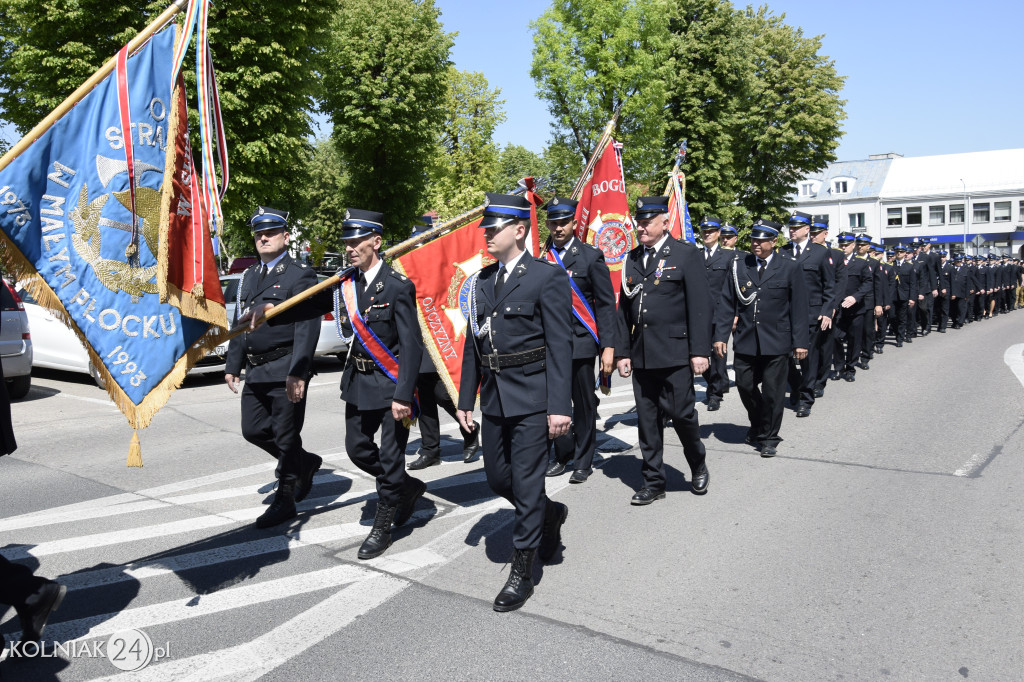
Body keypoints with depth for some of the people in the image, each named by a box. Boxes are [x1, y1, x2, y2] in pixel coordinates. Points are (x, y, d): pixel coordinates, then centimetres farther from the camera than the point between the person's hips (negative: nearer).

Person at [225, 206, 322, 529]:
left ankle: (284, 500, 15)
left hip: (285, 371, -8)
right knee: (253, 430, 12)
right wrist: (232, 366, 15)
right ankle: (305, 463, 33)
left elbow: (307, 328, -15)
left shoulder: (300, 275, -7)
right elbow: (239, 323, 20)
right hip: (256, 371, 8)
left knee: (287, 437, 1)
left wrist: (297, 372, -23)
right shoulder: (249, 276, 16)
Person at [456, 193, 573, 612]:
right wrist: (466, 398, 13)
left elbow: (560, 345, -12)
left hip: (532, 398, -7)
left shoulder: (547, 277, -9)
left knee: (526, 482, 0)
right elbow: (473, 343, 14)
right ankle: (550, 514, 42)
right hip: (494, 399, 7)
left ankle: (522, 572, 14)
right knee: (497, 478, 15)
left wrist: (559, 406, -17)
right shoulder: (482, 281, 11)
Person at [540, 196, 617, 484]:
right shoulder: (540, 258, 7)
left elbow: (606, 305, -3)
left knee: (584, 405, 6)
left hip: (580, 341, -2)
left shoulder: (591, 255, -1)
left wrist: (608, 347, -11)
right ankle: (563, 455, 26)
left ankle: (583, 462, 20)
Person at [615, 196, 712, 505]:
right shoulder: (632, 259, 13)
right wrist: (622, 352, 10)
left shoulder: (686, 254, -2)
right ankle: (653, 481, 20)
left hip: (675, 353, -5)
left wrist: (700, 351, -12)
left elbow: (700, 306, -7)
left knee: (681, 413, -1)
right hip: (641, 355, 5)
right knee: (647, 420, 8)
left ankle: (698, 467, 27)